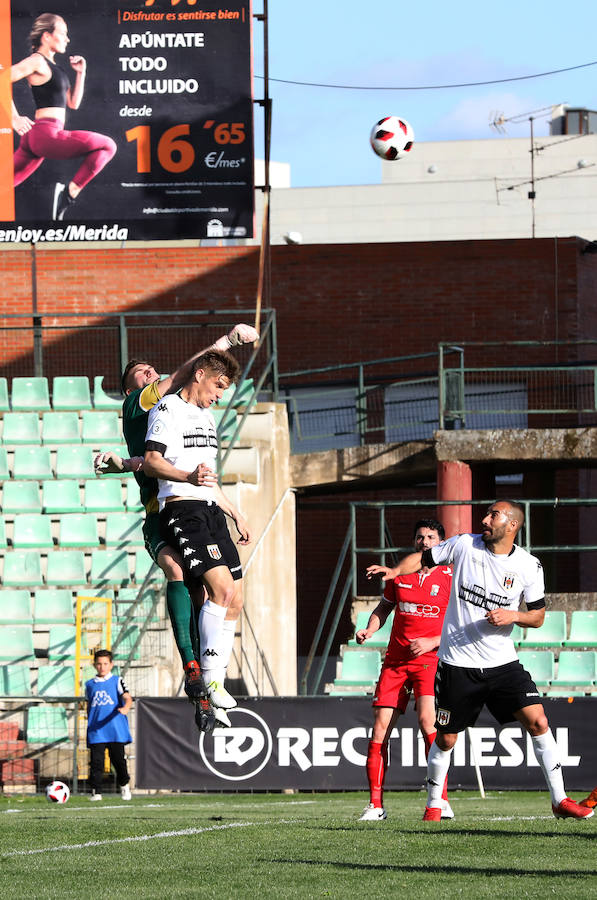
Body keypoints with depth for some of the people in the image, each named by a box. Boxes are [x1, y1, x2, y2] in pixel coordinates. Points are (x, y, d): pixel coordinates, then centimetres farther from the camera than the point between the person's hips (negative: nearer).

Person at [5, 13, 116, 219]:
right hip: (46, 134, -10)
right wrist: (14, 119, -16)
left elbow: (73, 103, 23)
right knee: (107, 146, -10)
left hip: (35, 138, 10)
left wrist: (80, 73, 14)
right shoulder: (37, 62, -7)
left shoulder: (53, 66, 21)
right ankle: (69, 192, -12)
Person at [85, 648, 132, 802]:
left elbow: (127, 698, -8)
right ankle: (96, 792, -5)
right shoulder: (90, 685, 15)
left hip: (115, 730, -2)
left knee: (118, 759, 4)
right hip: (96, 731, 2)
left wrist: (125, 707, -29)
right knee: (96, 761, -6)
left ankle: (124, 786, 25)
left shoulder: (117, 681, 5)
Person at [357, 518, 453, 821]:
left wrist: (432, 642, -13)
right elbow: (383, 608, 23)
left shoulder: (450, 577, -1)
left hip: (431, 659, -4)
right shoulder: (399, 574, 10)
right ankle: (375, 805, 4)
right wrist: (369, 629, 4)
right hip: (395, 660, 4)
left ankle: (441, 800, -20)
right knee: (380, 728, -3)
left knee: (427, 720, -24)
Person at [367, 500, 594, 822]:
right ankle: (433, 805, 25)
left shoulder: (529, 566, -2)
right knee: (445, 738, 5)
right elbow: (423, 558, 8)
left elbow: (538, 616, 5)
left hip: (502, 662, 0)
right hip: (457, 664, 0)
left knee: (537, 721, -12)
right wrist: (395, 570, -10)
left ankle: (559, 800, -4)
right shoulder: (464, 545, -3)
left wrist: (513, 616, -15)